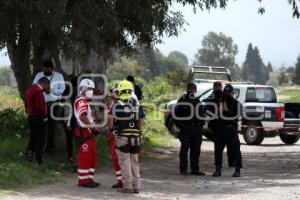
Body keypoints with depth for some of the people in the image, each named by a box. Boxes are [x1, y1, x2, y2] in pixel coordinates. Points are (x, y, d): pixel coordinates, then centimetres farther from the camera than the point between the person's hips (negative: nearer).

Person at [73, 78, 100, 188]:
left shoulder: (86, 101, 23)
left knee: (92, 156, 13)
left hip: (89, 133, 11)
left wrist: (94, 128, 17)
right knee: (84, 157, -7)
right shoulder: (80, 101, -13)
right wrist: (92, 125, -25)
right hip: (83, 132, -11)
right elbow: (82, 117, -27)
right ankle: (83, 180, -4)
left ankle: (89, 179, 20)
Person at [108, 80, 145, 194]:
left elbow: (110, 119, -10)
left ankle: (128, 186, 2)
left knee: (125, 163, 3)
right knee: (135, 163, 14)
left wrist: (111, 129, 9)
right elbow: (141, 122, 7)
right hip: (136, 138, 4)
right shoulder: (137, 106, 5)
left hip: (122, 138, -4)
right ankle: (136, 186, 16)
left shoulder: (116, 105, -7)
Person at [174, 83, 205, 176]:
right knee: (184, 149, -6)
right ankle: (183, 169, -3)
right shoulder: (182, 101, 1)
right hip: (185, 129, -5)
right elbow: (176, 115, -1)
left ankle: (195, 169, 13)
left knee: (196, 150, 7)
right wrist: (180, 126, -10)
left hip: (196, 129, 5)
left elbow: (201, 115, 23)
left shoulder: (197, 102, 17)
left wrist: (201, 125, 8)